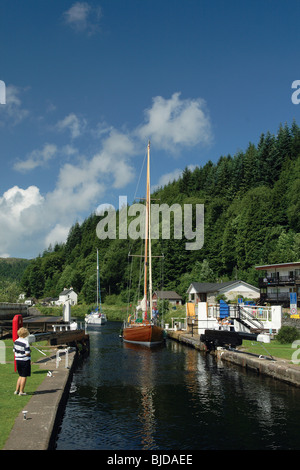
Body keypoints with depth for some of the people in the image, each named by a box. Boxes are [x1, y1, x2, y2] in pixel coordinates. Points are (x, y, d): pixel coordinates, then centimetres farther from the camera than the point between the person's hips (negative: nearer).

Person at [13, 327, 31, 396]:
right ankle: (21, 391, 9)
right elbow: (27, 353, -18)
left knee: (21, 376, 20)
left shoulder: (16, 341, 3)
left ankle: (17, 390, 22)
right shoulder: (26, 342, -17)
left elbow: (14, 351, 9)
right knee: (24, 376, 5)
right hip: (25, 361, -7)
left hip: (18, 360, 7)